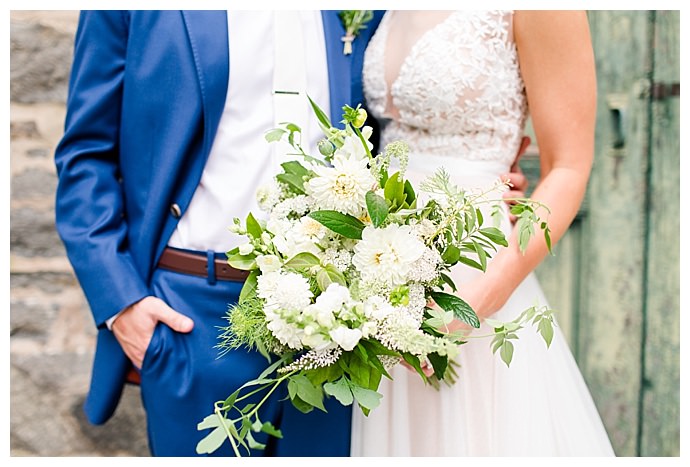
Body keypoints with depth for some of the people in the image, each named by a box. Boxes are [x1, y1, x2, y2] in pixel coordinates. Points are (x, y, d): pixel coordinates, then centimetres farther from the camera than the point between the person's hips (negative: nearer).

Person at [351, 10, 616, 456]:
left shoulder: (535, 13, -13)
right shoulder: (400, 16, 7)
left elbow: (568, 169, -12)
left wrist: (484, 296, -22)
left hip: (470, 271, -6)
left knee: (476, 434, 6)